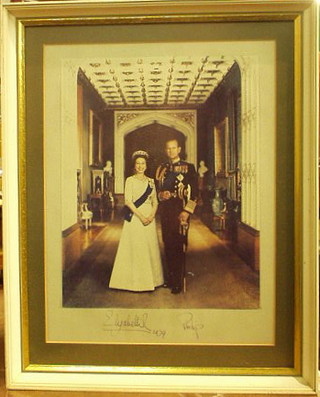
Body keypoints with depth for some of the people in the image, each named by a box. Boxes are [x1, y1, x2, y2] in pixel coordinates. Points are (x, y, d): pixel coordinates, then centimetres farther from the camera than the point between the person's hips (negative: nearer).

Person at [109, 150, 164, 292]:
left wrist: (152, 215, -8)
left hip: (149, 218, 4)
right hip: (134, 218, -4)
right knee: (134, 248, -4)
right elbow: (128, 201, -9)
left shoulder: (151, 181, 13)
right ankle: (134, 280, 5)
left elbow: (155, 201, 10)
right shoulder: (130, 180, 0)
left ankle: (149, 280, 16)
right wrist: (141, 216, -16)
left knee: (150, 248, 6)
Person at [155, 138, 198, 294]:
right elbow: (156, 189, 20)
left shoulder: (188, 168, 0)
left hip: (180, 211, -5)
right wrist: (161, 195, -3)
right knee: (167, 244, 9)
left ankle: (179, 282, 3)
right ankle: (170, 278, 21)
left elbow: (194, 192, -6)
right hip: (165, 210, 5)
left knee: (179, 245, -4)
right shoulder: (161, 168, 15)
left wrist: (187, 211, -14)